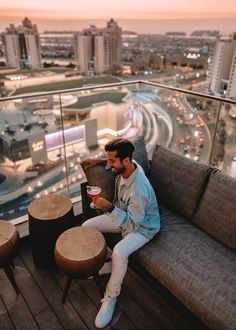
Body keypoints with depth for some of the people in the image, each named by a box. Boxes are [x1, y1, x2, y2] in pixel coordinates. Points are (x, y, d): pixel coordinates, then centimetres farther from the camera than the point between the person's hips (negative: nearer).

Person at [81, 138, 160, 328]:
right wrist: (99, 161, 0)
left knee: (119, 253, -33)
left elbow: (132, 223, -31)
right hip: (123, 215, 8)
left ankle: (111, 297, -7)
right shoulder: (126, 166, -14)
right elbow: (112, 163, 14)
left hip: (142, 227, -8)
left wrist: (109, 208, -40)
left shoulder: (139, 190, -38)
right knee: (87, 226, -1)